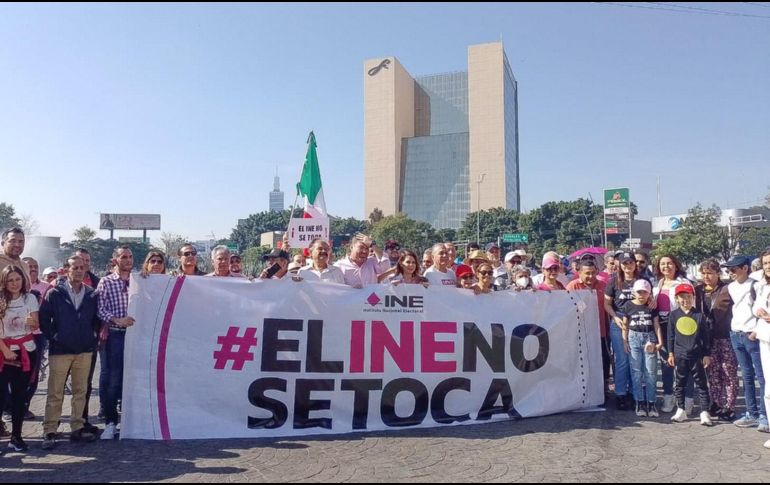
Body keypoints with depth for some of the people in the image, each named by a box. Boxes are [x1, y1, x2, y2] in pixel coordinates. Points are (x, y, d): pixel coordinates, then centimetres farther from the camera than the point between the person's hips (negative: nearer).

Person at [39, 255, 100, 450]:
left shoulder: (92, 295, 4)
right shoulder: (54, 294, -3)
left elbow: (97, 319, 12)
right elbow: (44, 319, -2)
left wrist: (93, 337, 2)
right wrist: (53, 337, -5)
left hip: (85, 351, 3)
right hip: (60, 350, -3)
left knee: (81, 391, 9)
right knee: (55, 394, 2)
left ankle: (77, 428, 19)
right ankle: (49, 432, 11)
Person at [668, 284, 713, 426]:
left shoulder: (699, 315, -1)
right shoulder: (674, 315, 1)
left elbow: (705, 336, 2)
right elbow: (671, 336, 6)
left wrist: (707, 355, 0)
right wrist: (671, 353, 3)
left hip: (696, 355, -1)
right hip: (680, 355, 1)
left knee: (702, 384, 2)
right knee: (680, 383, 10)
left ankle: (705, 412, 8)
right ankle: (681, 410, 21)